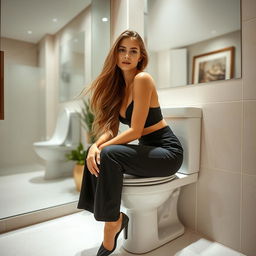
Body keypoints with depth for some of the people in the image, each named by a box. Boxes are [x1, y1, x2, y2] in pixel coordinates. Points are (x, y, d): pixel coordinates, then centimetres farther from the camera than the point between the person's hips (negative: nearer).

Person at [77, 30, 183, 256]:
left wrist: (102, 147, -16)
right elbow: (111, 128, 1)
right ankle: (118, 218, 3)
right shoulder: (118, 84, 7)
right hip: (147, 150, 7)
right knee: (95, 156, -7)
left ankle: (112, 223, -7)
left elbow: (135, 131, -20)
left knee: (109, 155, -26)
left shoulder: (142, 79, -16)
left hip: (167, 152, -7)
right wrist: (95, 145, -18)